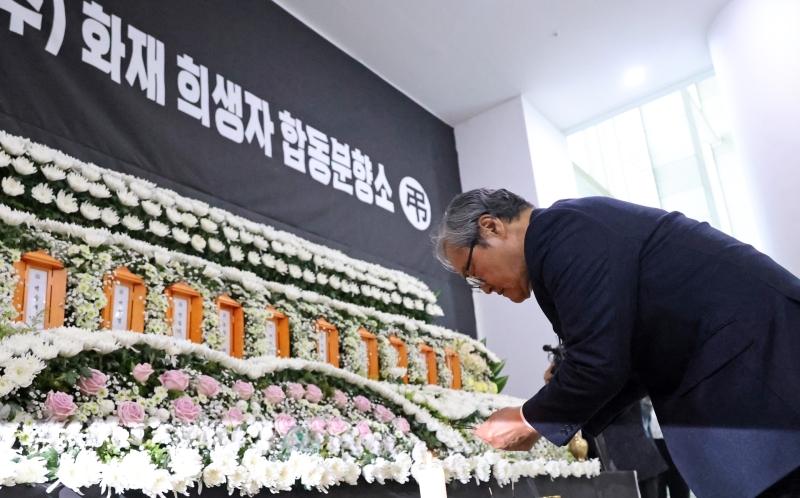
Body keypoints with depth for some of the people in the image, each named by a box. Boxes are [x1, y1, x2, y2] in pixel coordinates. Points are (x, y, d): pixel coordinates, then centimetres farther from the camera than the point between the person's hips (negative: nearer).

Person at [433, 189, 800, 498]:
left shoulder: (560, 233, -16)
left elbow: (598, 363, -20)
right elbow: (625, 363, 19)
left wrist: (528, 420, -2)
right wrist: (548, 423, 15)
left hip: (755, 363, -10)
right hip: (737, 367, 10)